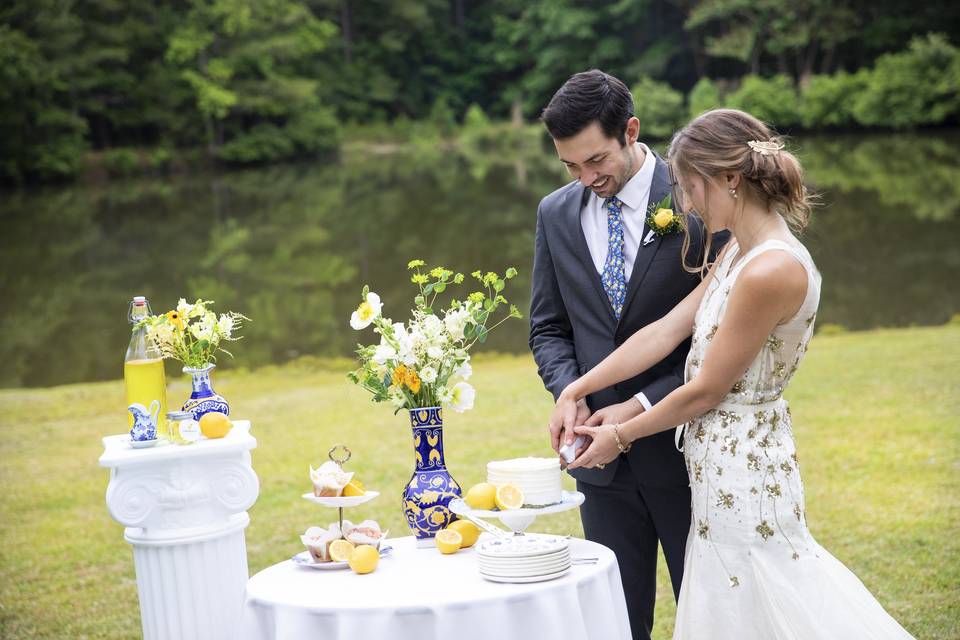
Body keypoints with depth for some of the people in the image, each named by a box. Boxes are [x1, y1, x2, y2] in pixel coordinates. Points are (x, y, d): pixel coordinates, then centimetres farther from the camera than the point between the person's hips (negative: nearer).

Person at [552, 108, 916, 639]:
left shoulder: (770, 271, -24)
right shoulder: (738, 253, 6)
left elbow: (706, 391, -18)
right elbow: (664, 332, 6)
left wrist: (620, 435, -5)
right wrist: (574, 392, 3)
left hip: (743, 467, -9)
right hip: (725, 461, 9)